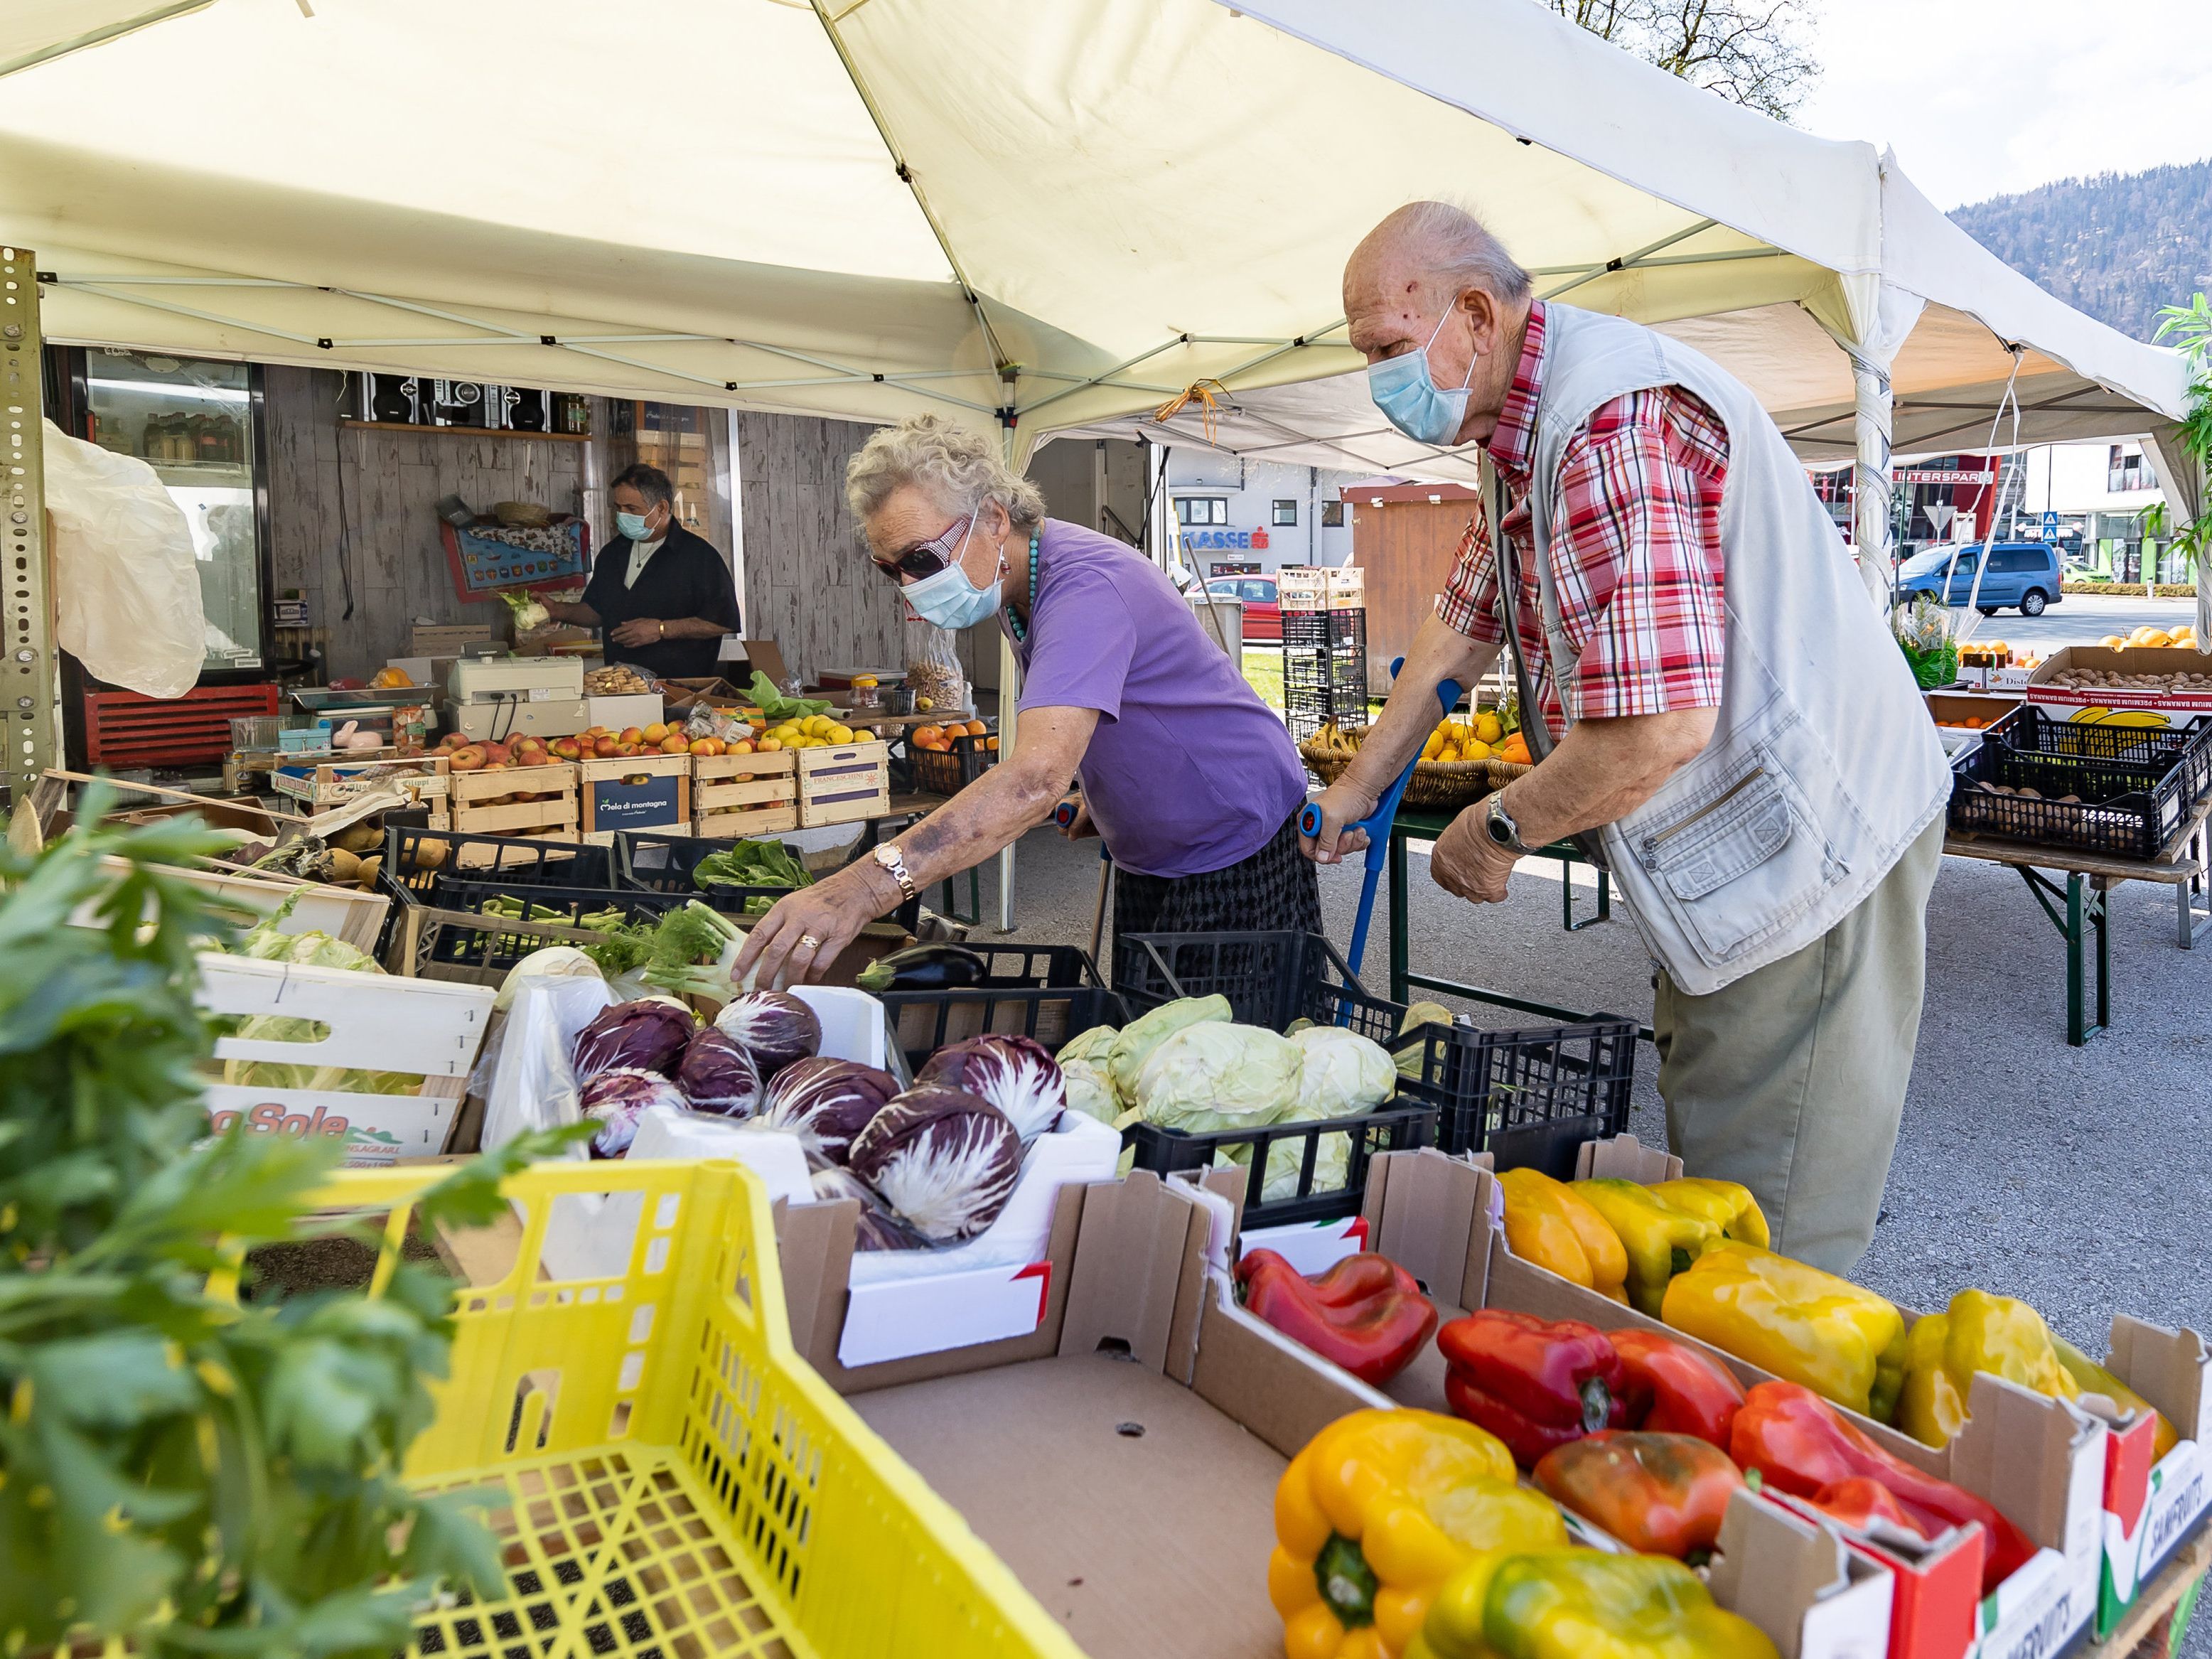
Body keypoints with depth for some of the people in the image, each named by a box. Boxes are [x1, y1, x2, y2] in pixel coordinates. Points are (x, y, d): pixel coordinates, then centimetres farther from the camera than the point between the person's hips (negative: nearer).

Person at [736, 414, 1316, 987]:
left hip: (1240, 851, -8)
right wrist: (1098, 798, 0)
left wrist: (865, 887, -57)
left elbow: (1037, 778, -48)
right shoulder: (1010, 577, -1)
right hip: (1147, 857, 9)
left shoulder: (1084, 584, -32)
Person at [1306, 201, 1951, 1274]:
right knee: (1703, 1159, 22)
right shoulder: (1526, 423, 9)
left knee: (1765, 1244, 0)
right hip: (1718, 844, 11)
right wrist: (1359, 783, 17)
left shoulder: (1613, 419, -26)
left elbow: (1660, 724, -33)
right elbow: (1467, 618, 19)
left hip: (1802, 838, -11)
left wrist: (1497, 829, -16)